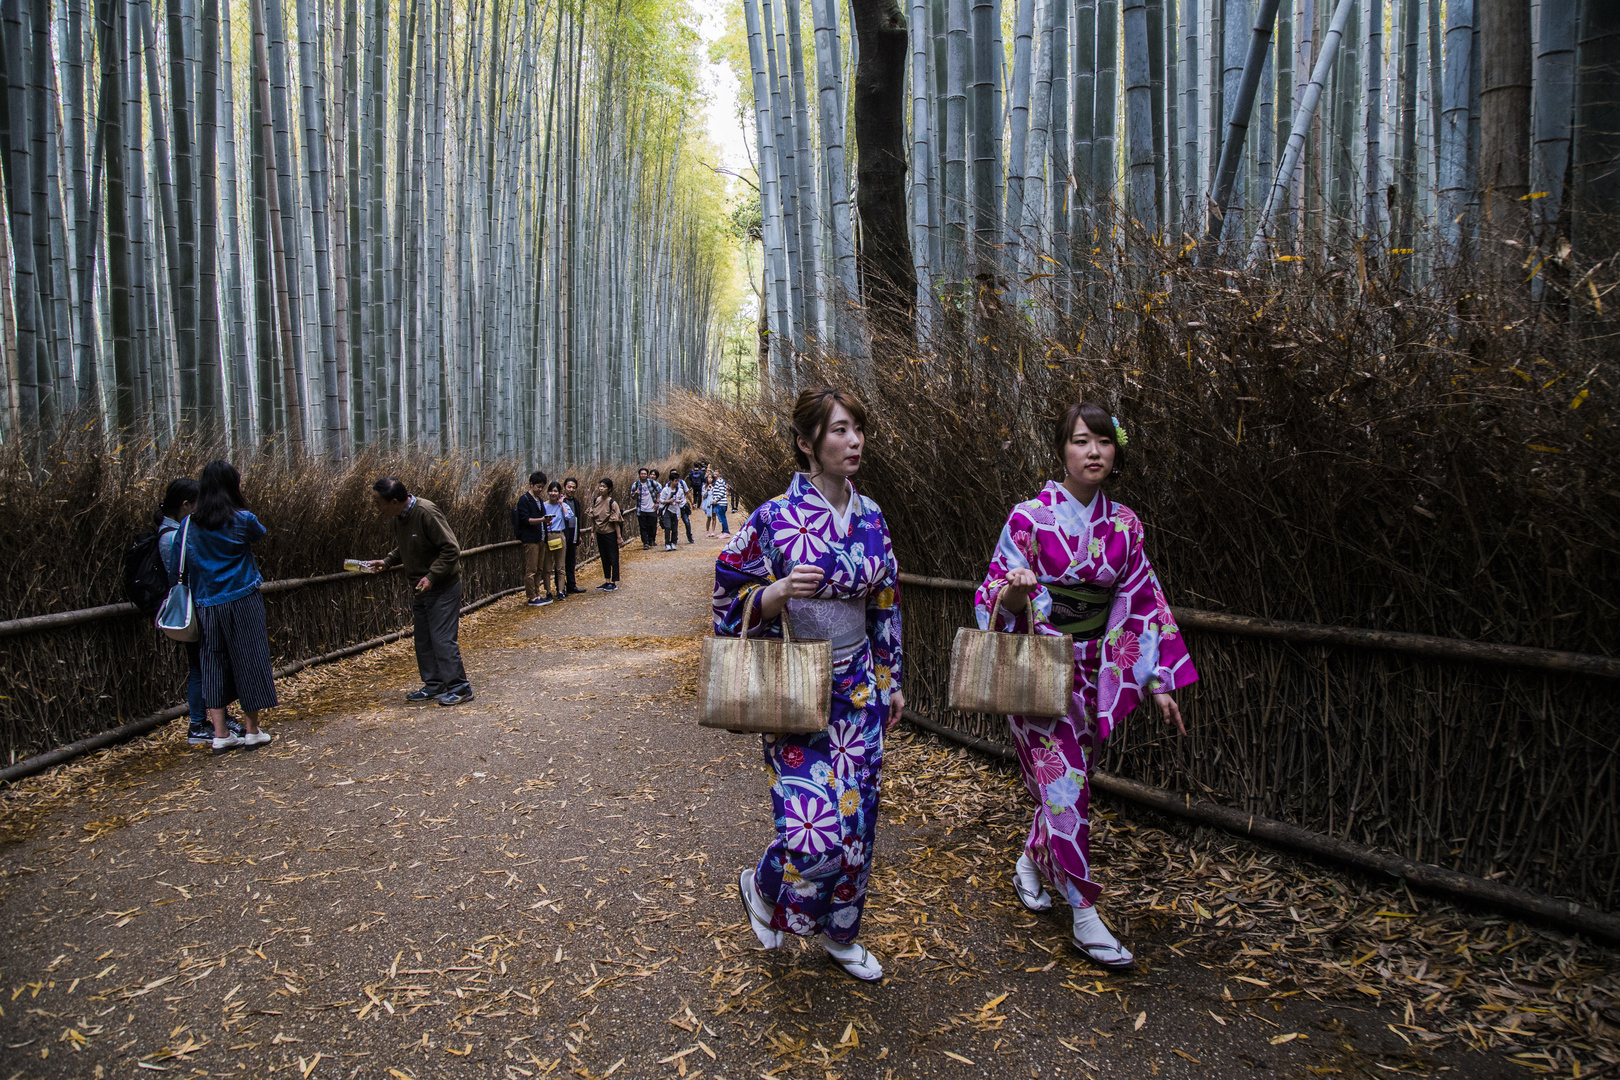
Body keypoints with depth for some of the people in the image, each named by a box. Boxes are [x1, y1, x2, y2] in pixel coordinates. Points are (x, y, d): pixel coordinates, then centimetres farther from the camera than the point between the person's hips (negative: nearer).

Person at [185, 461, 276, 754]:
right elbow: (259, 535, 12)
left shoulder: (191, 525, 2)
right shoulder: (242, 520, -9)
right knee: (248, 659, 5)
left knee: (214, 663, 9)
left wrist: (198, 600, 16)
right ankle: (251, 730, 12)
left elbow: (188, 567, 7)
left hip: (207, 605, 4)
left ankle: (220, 735, 11)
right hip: (242, 601, -4)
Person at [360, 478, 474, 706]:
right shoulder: (399, 517, 5)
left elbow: (451, 549, -22)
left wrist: (431, 577, -25)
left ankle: (459, 688, 1)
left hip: (442, 588, -9)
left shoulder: (427, 513, -23)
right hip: (420, 589, 9)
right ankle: (434, 686, 23)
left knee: (443, 639, -8)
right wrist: (386, 562, 5)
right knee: (423, 641, 13)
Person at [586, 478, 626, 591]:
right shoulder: (595, 501, 1)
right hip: (600, 533, 6)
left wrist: (619, 536, -14)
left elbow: (616, 521, -14)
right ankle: (607, 581, 25)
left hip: (610, 533, -6)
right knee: (604, 558, 14)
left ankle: (615, 583, 8)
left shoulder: (612, 503, -15)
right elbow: (593, 517, 10)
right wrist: (592, 529, 8)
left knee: (613, 558, 2)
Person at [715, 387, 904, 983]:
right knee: (816, 831, -10)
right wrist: (782, 591, -26)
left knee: (856, 822, 12)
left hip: (858, 691, 5)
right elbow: (732, 602, -8)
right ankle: (761, 888, 25)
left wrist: (891, 679, 15)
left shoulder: (870, 517, 3)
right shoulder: (774, 518, -13)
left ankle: (839, 933, 35)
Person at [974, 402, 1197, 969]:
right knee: (1064, 782, -6)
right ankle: (1085, 915, 5)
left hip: (1094, 670, 5)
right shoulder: (1030, 517, -10)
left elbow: (1141, 601, 7)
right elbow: (998, 598, -8)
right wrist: (1013, 592, -32)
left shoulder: (1123, 524, 3)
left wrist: (1159, 681, 4)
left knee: (1069, 779, 15)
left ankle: (1030, 865, 40)